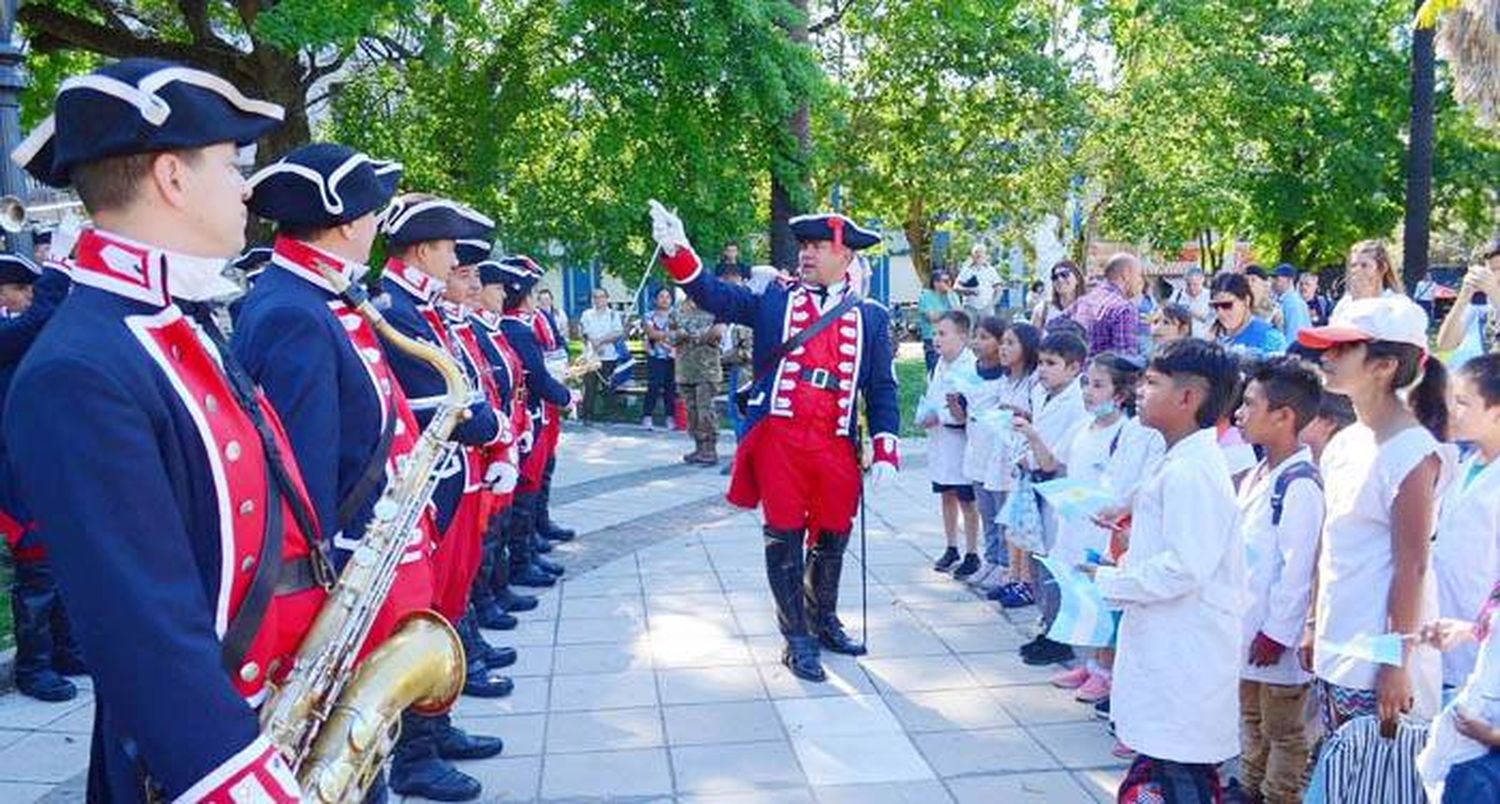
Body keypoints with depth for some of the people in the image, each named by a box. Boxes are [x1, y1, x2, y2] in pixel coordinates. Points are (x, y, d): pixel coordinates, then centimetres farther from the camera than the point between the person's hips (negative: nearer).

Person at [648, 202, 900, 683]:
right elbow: (716, 297, -4)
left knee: (832, 538, 13)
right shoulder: (774, 300, 7)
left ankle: (824, 621, 35)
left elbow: (882, 389, 8)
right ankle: (797, 638, 15)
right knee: (785, 538, 2)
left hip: (836, 445, 2)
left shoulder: (871, 317, 9)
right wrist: (677, 251, -19)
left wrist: (885, 451, 0)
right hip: (780, 439, -1)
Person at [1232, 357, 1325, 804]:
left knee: (1282, 731, 6)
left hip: (1278, 636, -9)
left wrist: (1278, 632, -20)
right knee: (1251, 720, 23)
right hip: (1245, 626, 9)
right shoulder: (1257, 476, 8)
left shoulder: (1300, 485, -22)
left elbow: (1299, 565, -24)